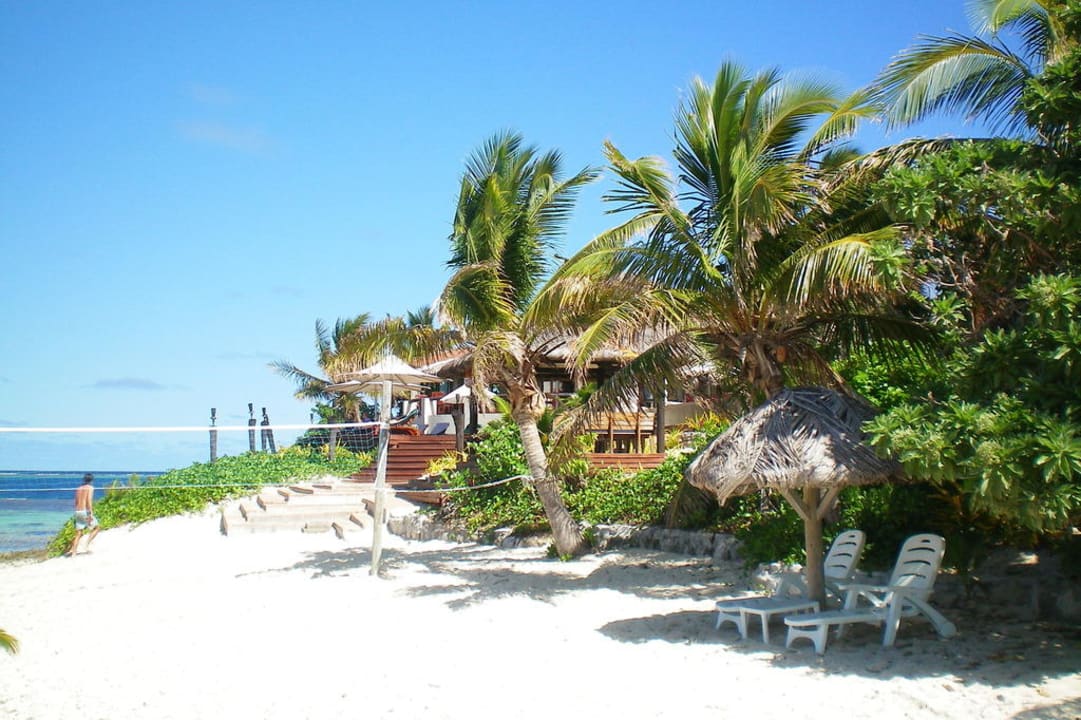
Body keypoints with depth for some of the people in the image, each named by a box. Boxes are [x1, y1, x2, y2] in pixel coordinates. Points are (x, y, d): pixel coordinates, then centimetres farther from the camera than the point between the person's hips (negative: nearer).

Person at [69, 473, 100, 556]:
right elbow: (89, 500, -16)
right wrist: (91, 513, -20)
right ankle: (87, 544, -4)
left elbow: (76, 503, 19)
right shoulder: (90, 488, -3)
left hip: (77, 512, 6)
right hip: (85, 511, -6)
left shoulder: (78, 488, 17)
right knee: (96, 528, 12)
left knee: (78, 534, 8)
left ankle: (73, 553, -1)